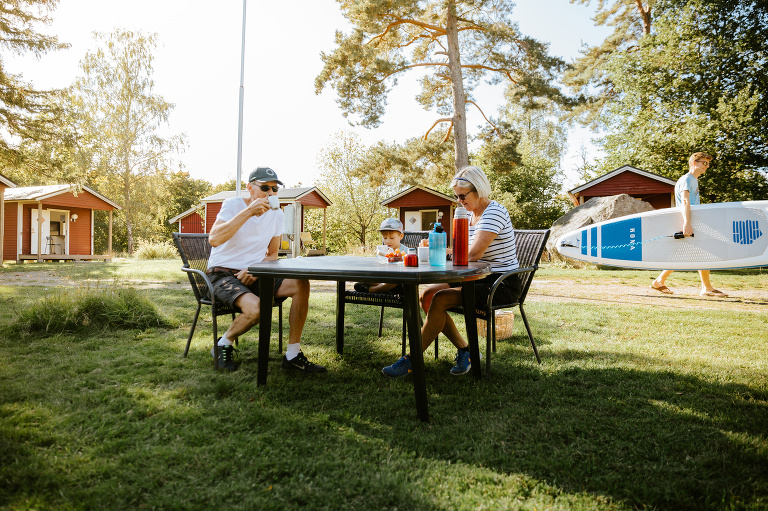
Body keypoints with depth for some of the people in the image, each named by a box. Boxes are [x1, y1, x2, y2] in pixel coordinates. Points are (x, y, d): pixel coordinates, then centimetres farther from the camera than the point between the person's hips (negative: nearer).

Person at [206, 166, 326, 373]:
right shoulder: (233, 204, -10)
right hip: (223, 275, -5)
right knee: (255, 308, -35)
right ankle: (224, 344, 0)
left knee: (301, 284, -18)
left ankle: (293, 355, -11)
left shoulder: (276, 214, 6)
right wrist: (249, 212, -30)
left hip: (254, 275, 6)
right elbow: (214, 239, -29)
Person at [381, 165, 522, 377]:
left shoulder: (495, 212, -15)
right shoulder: (469, 215, 13)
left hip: (501, 285, -9)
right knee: (426, 295, -5)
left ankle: (411, 360, -14)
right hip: (478, 279, 9)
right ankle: (464, 351, -3)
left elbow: (474, 253, -26)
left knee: (440, 299, -24)